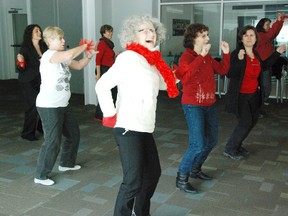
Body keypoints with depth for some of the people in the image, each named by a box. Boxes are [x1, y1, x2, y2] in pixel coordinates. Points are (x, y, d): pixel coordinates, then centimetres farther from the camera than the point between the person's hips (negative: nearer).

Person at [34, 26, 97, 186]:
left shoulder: (63, 58, 12)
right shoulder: (49, 55, -17)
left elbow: (78, 65, 19)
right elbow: (70, 55, -36)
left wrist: (88, 56, -1)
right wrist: (84, 45, -19)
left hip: (62, 105, 10)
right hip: (48, 106, -10)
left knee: (73, 134, 19)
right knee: (52, 141, -6)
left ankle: (66, 163, 38)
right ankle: (40, 175, 9)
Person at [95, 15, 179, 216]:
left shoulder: (152, 60, 11)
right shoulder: (128, 57, -14)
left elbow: (160, 83, 26)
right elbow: (102, 86, -19)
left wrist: (177, 77, 11)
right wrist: (110, 115, -18)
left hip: (145, 128, 9)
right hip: (128, 128, -9)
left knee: (153, 173, 20)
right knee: (133, 181, -7)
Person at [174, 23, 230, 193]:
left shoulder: (208, 57, 8)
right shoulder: (187, 56, -14)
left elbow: (222, 70, 18)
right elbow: (186, 75, -33)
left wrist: (226, 53, 6)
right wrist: (201, 56, -33)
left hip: (210, 105, 8)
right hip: (193, 106, -8)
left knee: (211, 140, 17)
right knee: (198, 145, -12)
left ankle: (195, 169, 36)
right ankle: (182, 178, 6)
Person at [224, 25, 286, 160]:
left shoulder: (255, 54, 5)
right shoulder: (236, 53, -17)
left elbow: (263, 67, 23)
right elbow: (229, 74, -26)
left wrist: (277, 53, 23)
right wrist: (239, 60, -38)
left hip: (254, 94, 8)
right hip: (240, 95, -8)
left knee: (253, 121, 15)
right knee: (245, 122, -9)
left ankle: (237, 145, 30)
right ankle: (229, 149, 7)